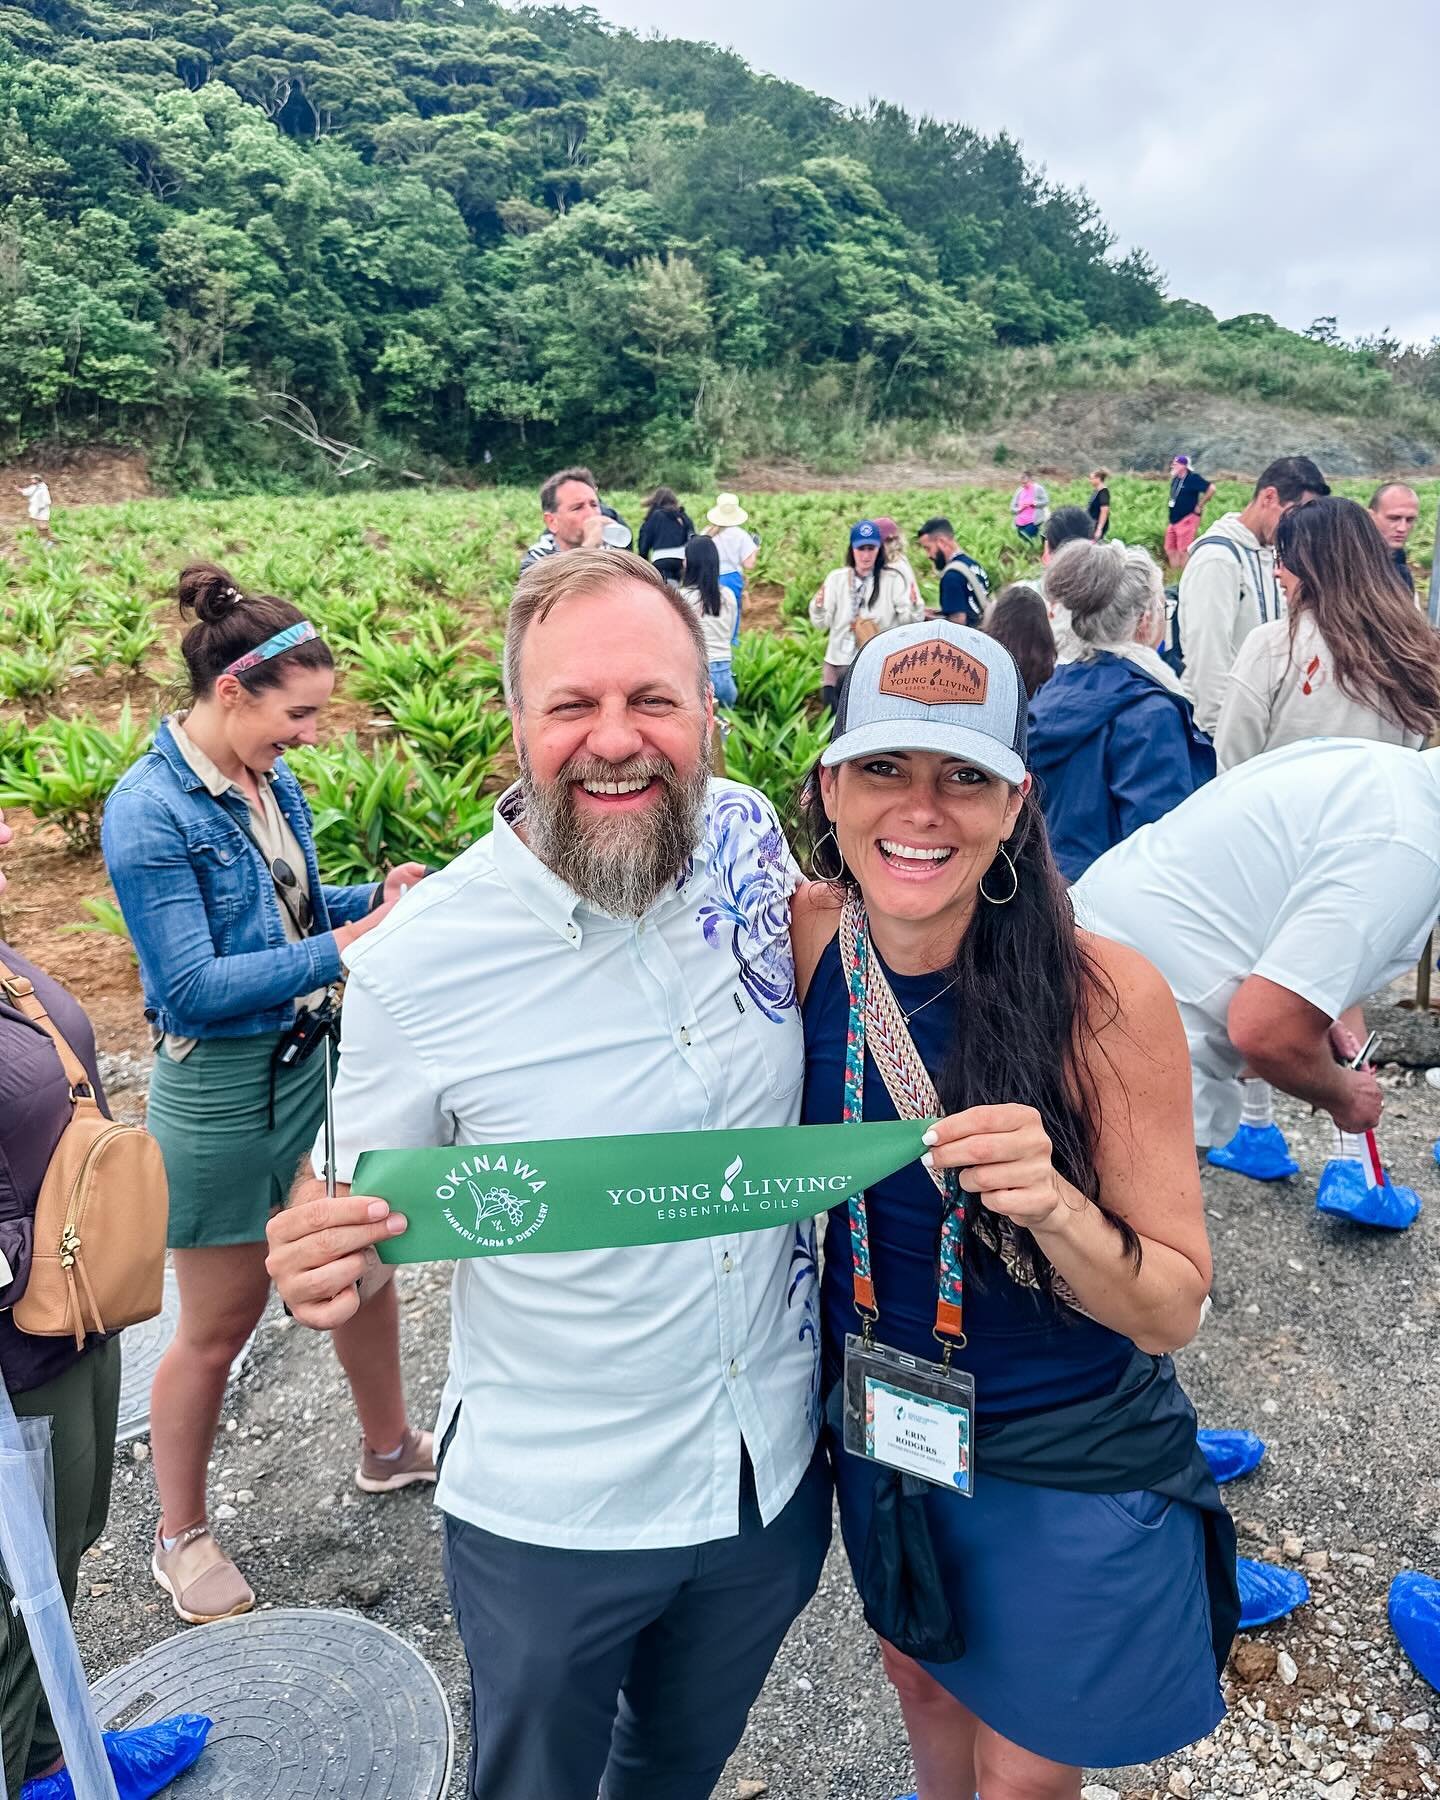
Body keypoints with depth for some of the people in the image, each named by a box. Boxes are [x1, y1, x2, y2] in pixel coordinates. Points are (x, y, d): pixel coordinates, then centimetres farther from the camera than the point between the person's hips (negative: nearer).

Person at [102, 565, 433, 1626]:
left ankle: (390, 1447, 45)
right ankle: (181, 1537, 35)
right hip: (223, 1090, -7)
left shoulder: (270, 781, 1)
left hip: (317, 1060, 7)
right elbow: (195, 986, -24)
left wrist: (376, 897, -5)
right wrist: (347, 946, -26)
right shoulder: (149, 812, -21)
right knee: (221, 1323, 10)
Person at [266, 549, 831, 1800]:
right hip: (551, 1514, -3)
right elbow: (379, 1218, -8)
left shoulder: (752, 839, -12)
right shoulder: (416, 962, -22)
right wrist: (328, 1263, -28)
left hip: (779, 1468, 3)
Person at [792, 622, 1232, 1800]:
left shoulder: (1106, 997, -27)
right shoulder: (805, 939, -18)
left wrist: (1052, 1204, -38)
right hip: (879, 1432, 4)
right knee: (921, 1675, 31)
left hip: (1066, 1474, -3)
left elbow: (1173, 1308, -19)